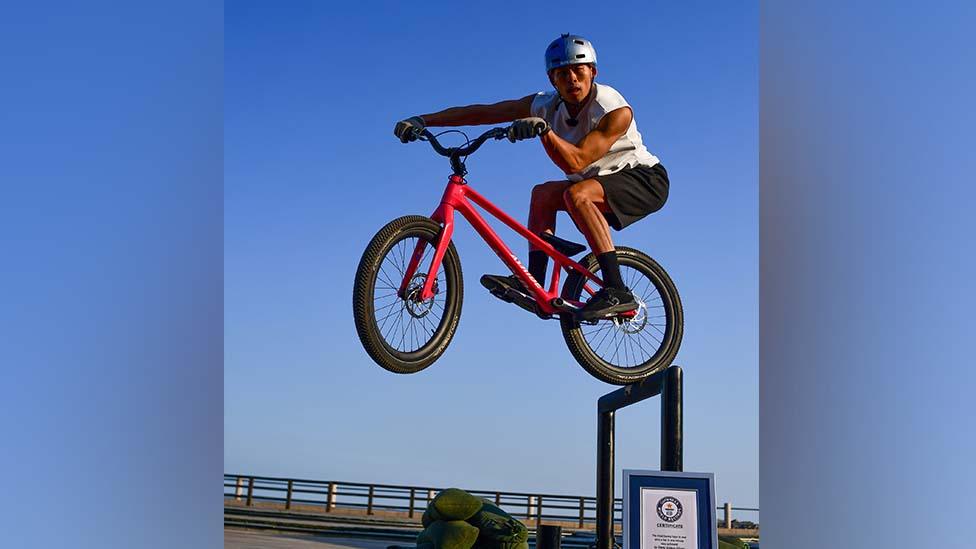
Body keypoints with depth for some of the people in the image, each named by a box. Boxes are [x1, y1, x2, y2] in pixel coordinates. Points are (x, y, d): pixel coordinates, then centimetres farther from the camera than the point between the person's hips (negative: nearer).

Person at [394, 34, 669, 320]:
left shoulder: (615, 111, -27)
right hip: (602, 182, 7)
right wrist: (422, 120, -18)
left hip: (645, 179, -7)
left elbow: (576, 162, -35)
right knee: (543, 193, -8)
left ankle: (616, 292, -34)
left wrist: (543, 129, -49)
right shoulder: (546, 105, -9)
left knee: (578, 194, -31)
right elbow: (481, 112, -11)